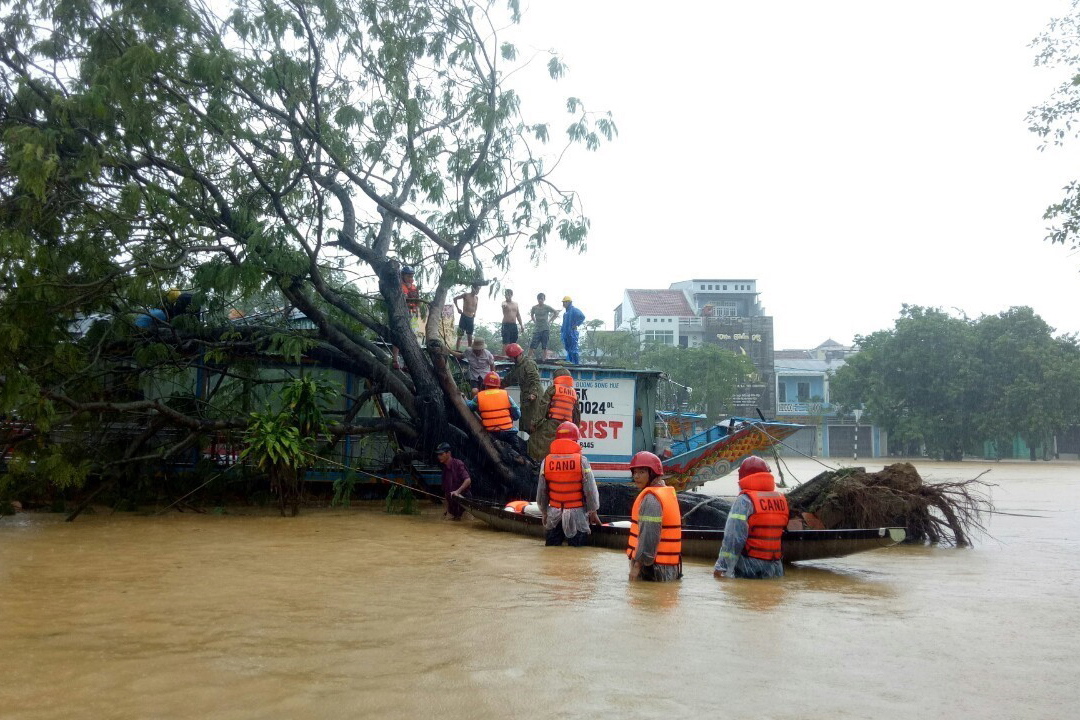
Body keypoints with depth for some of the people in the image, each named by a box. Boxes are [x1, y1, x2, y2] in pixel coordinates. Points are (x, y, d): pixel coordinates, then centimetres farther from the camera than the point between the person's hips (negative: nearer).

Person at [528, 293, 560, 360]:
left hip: (545, 329, -2)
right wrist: (534, 321, 11)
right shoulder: (534, 308, 4)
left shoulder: (547, 307, -4)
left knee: (544, 346, 0)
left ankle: (544, 360, 4)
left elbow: (556, 313, 3)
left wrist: (550, 321, -1)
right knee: (532, 345, -7)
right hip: (537, 329, 2)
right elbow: (531, 315, 24)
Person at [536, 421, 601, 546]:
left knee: (552, 544, 13)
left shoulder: (547, 461, -2)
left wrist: (544, 513, 17)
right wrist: (593, 512, 4)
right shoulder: (581, 460, -11)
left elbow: (541, 492, 3)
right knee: (577, 545, 4)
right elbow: (590, 490, -9)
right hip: (576, 513, -3)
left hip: (554, 513, 3)